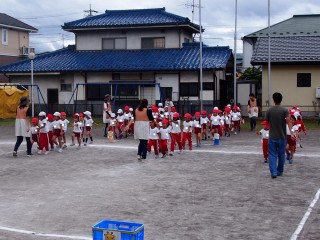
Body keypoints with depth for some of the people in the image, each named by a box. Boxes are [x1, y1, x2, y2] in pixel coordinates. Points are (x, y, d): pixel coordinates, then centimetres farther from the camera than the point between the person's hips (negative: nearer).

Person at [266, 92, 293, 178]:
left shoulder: (269, 111, -1)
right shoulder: (284, 110, -6)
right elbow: (288, 121, -20)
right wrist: (291, 133, -27)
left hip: (272, 137, 0)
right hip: (282, 137, 0)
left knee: (272, 155, 0)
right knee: (281, 155, 14)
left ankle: (273, 172, -13)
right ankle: (280, 171, 26)